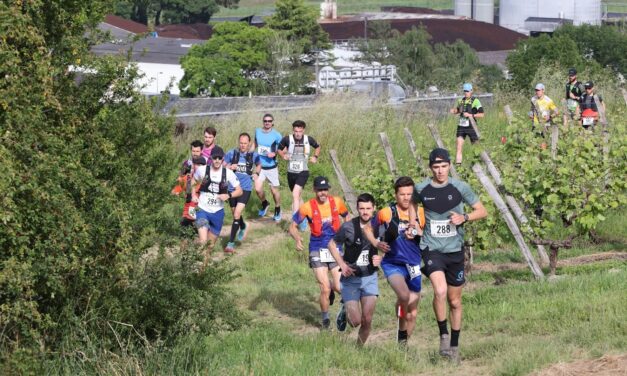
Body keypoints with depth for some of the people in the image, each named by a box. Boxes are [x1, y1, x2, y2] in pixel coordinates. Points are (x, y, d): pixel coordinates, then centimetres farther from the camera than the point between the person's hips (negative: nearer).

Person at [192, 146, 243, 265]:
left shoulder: (228, 173, -7)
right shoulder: (202, 170, -7)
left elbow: (239, 191, -1)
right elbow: (194, 180, 14)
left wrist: (228, 195, -19)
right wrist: (193, 194, 0)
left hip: (218, 212, 2)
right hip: (203, 210, -2)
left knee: (211, 244, 13)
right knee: (203, 241, -22)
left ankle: (205, 263, 34)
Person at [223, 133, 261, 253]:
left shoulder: (254, 155, 0)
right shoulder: (232, 153, -2)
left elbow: (258, 165, 20)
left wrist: (256, 173, 1)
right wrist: (230, 167, -15)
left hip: (245, 188, -2)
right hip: (232, 188, 2)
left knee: (237, 214, -17)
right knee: (235, 213, 19)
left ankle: (231, 243, -15)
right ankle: (242, 227, 54)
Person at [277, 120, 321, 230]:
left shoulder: (308, 139, -5)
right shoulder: (287, 139, -8)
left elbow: (317, 147, 17)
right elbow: (279, 149, 10)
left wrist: (315, 157, 4)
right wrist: (283, 156, -8)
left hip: (303, 172, -3)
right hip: (291, 172, 3)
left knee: (295, 195, -21)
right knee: (298, 197, 17)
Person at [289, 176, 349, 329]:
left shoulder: (337, 202, 0)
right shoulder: (307, 207, -8)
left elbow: (346, 216, 19)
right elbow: (293, 226, -2)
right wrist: (297, 239, -22)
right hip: (318, 252, -2)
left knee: (341, 287, -7)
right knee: (325, 288, -7)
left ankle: (330, 290, 32)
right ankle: (325, 319, 17)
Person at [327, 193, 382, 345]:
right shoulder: (348, 227, -13)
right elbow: (332, 244, 1)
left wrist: (381, 259, -13)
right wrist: (342, 265, -10)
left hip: (370, 277, 2)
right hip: (351, 278, -2)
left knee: (367, 320, -2)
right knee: (355, 321, -8)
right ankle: (345, 311, 27)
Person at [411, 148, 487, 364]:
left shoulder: (460, 188, -4)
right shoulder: (422, 189, -3)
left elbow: (482, 211, 2)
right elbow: (413, 204, 20)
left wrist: (464, 217, -15)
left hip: (455, 251, 2)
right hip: (432, 249, -2)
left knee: (455, 301, 11)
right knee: (440, 291, -26)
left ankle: (454, 347, 26)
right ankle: (443, 335, -7)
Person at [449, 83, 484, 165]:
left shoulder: (475, 101, -8)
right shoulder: (461, 101, 10)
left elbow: (481, 114, -11)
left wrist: (470, 115, -20)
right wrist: (454, 110, 5)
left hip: (471, 127, -4)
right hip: (461, 126, 5)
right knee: (459, 146, -4)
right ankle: (458, 163, -6)